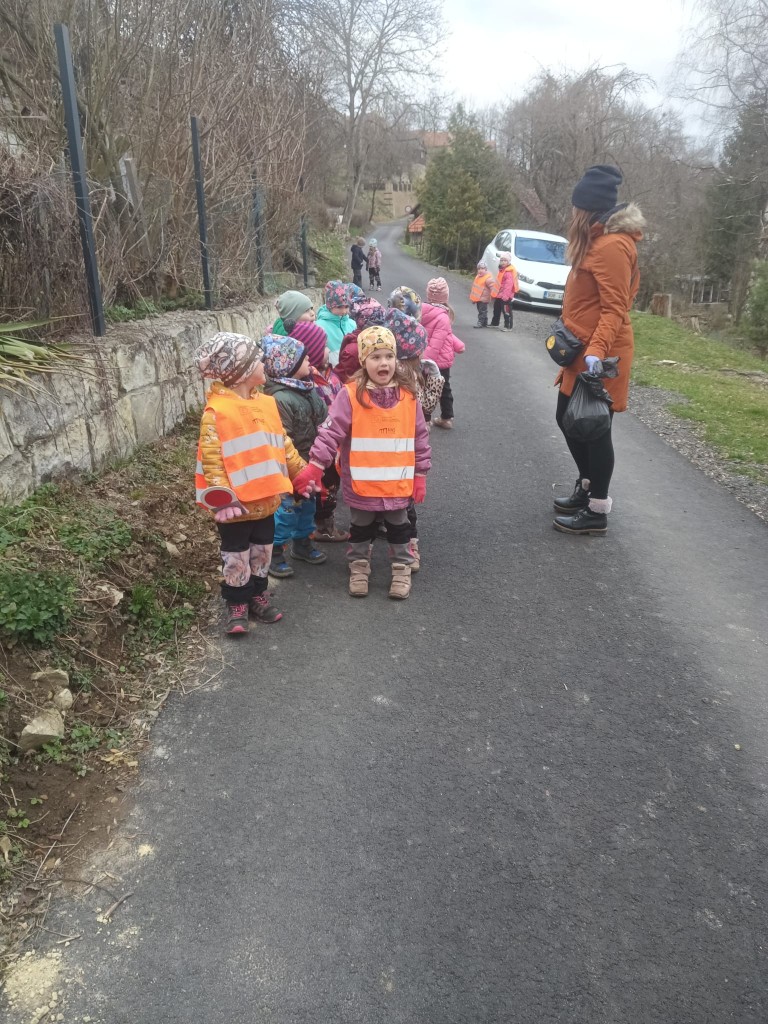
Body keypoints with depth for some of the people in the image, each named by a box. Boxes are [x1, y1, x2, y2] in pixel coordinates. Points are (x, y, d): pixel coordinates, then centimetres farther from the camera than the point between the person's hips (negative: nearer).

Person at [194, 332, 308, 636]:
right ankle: (236, 607, 23)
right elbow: (211, 458, -20)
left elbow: (282, 444, 14)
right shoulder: (216, 411, -18)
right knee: (236, 559, 8)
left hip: (265, 502, 7)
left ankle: (258, 597, 37)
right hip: (236, 505, -7)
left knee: (262, 554, 20)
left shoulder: (266, 403, 4)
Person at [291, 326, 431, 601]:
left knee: (398, 527, 18)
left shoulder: (407, 395, -4)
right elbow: (331, 433, -14)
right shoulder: (351, 395, -13)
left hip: (398, 483, 2)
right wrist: (314, 467, -21)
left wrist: (420, 475, 4)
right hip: (361, 484, -1)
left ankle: (402, 569, 36)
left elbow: (420, 438, 3)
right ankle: (359, 567, 37)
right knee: (361, 528, 18)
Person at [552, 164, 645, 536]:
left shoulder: (612, 245, -18)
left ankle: (597, 511, 12)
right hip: (583, 351, 10)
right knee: (568, 419, 18)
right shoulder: (600, 239, 13)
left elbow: (614, 309, -23)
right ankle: (587, 488, 35)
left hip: (599, 356, -10)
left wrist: (596, 351, -32)